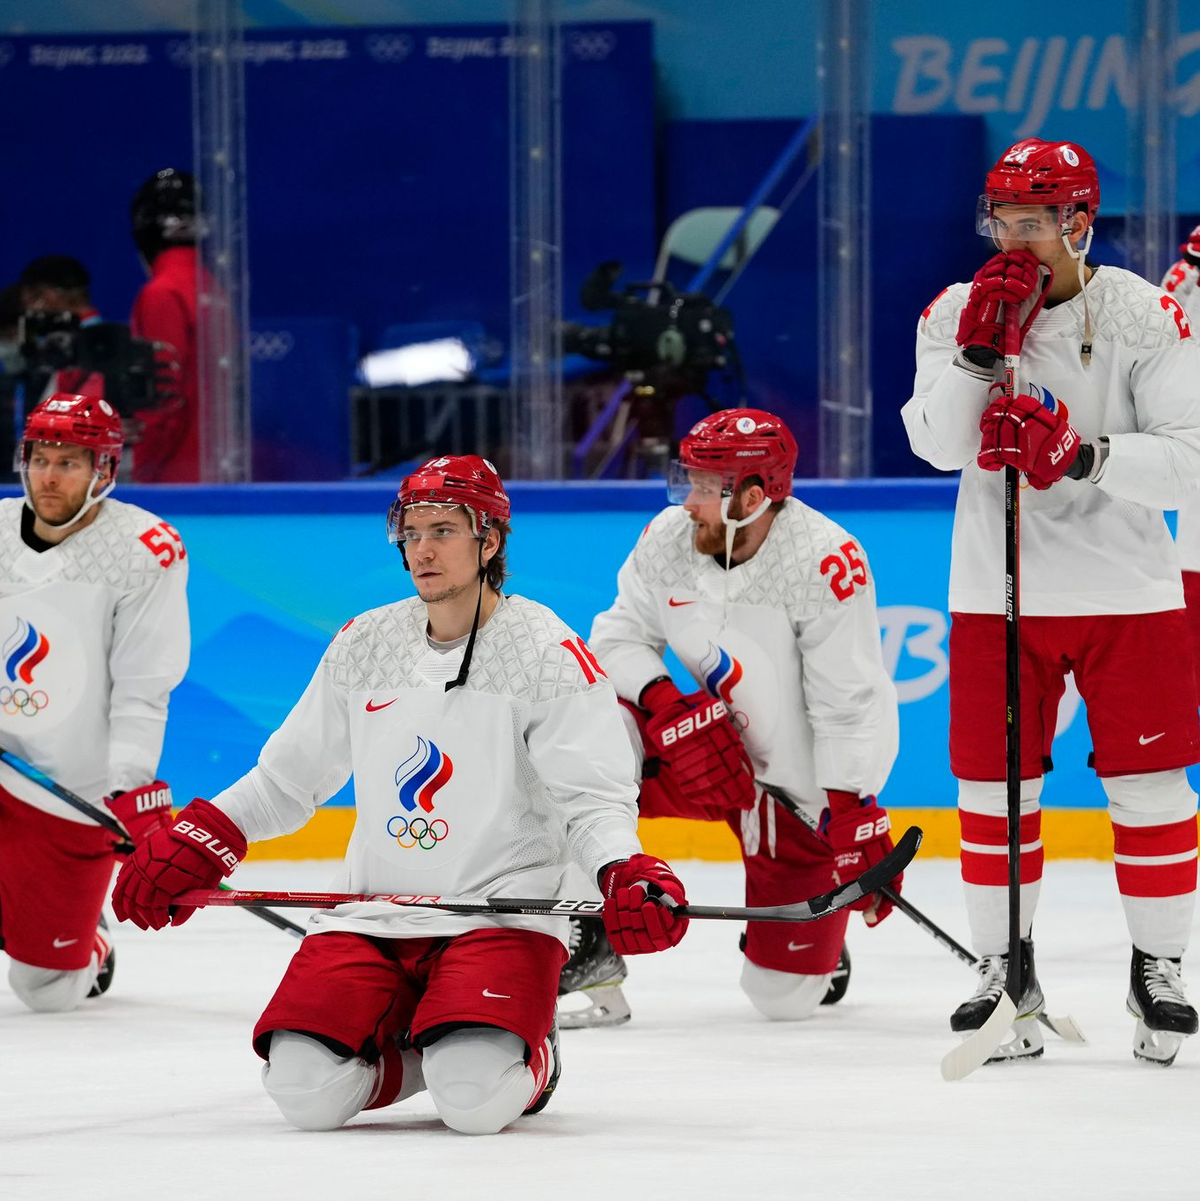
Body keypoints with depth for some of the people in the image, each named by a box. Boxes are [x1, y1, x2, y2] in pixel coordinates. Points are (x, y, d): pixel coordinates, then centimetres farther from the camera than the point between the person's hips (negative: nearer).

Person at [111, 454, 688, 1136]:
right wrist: (195, 844, 10)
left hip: (501, 917, -4)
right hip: (372, 918, 4)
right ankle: (412, 1044, 15)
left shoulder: (549, 656, -6)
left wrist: (627, 875, -29)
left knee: (476, 1099, -28)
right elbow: (289, 777, 20)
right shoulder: (364, 645, 10)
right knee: (305, 1092, -17)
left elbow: (594, 799, -9)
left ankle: (528, 1056, 10)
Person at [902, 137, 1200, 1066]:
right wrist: (981, 347, -22)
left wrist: (1083, 456, -27)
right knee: (993, 787, 3)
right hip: (998, 592, 2)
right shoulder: (958, 314, 2)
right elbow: (938, 443, -11)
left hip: (1125, 588, -2)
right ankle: (1006, 971, 15)